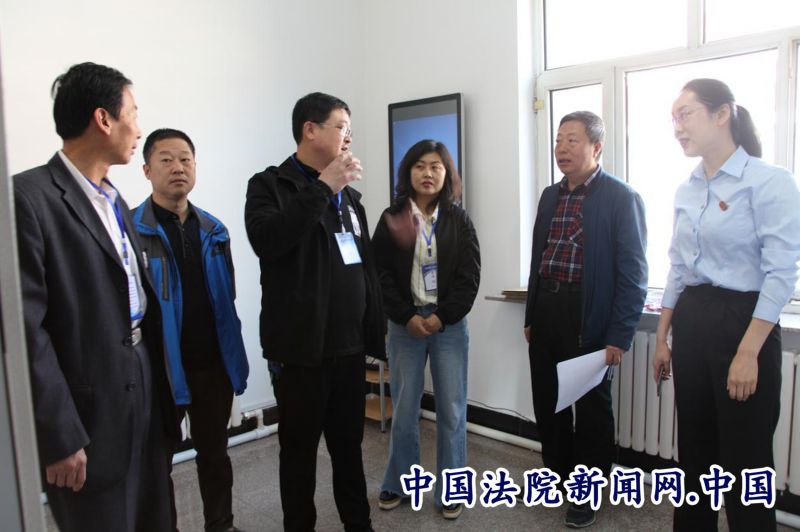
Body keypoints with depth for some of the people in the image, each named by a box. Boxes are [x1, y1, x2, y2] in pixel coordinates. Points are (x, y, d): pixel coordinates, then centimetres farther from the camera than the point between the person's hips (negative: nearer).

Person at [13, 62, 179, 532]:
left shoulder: (114, 200, 12)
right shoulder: (30, 196, -14)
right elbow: (25, 327, -17)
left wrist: (160, 385, 9)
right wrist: (60, 437, -16)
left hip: (145, 388, 7)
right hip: (91, 410, -7)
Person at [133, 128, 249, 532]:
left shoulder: (213, 229, 6)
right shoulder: (132, 229, -9)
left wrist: (234, 355, 8)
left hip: (214, 364, 5)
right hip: (160, 367, -4)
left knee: (215, 453, 19)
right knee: (158, 461, 14)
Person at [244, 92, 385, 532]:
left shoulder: (348, 194, 15)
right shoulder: (270, 184, -4)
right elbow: (265, 240, -24)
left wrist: (374, 328, 12)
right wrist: (322, 187, -22)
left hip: (350, 346, 6)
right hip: (302, 348, -5)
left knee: (349, 444, 17)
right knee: (300, 450, 8)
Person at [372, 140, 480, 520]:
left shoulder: (459, 220, 3)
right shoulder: (392, 219, 2)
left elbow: (470, 276, -2)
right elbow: (381, 275, -2)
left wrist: (442, 317, -11)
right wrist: (407, 317, -11)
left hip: (450, 324, 0)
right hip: (405, 324, 0)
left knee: (452, 409, 5)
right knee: (404, 408, 8)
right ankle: (398, 483, 26)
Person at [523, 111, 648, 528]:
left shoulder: (622, 198, -8)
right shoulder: (550, 196, 12)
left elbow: (633, 273, -10)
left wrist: (619, 336, -14)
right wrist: (530, 317, 14)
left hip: (588, 315, -6)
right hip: (545, 311, 6)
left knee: (592, 406, 9)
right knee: (547, 401, 16)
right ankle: (557, 472, 37)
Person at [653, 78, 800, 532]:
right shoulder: (686, 191, 9)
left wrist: (748, 353, -19)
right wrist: (662, 339, 12)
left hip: (741, 322, -7)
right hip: (690, 324, 7)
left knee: (744, 459, 6)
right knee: (694, 450, 18)